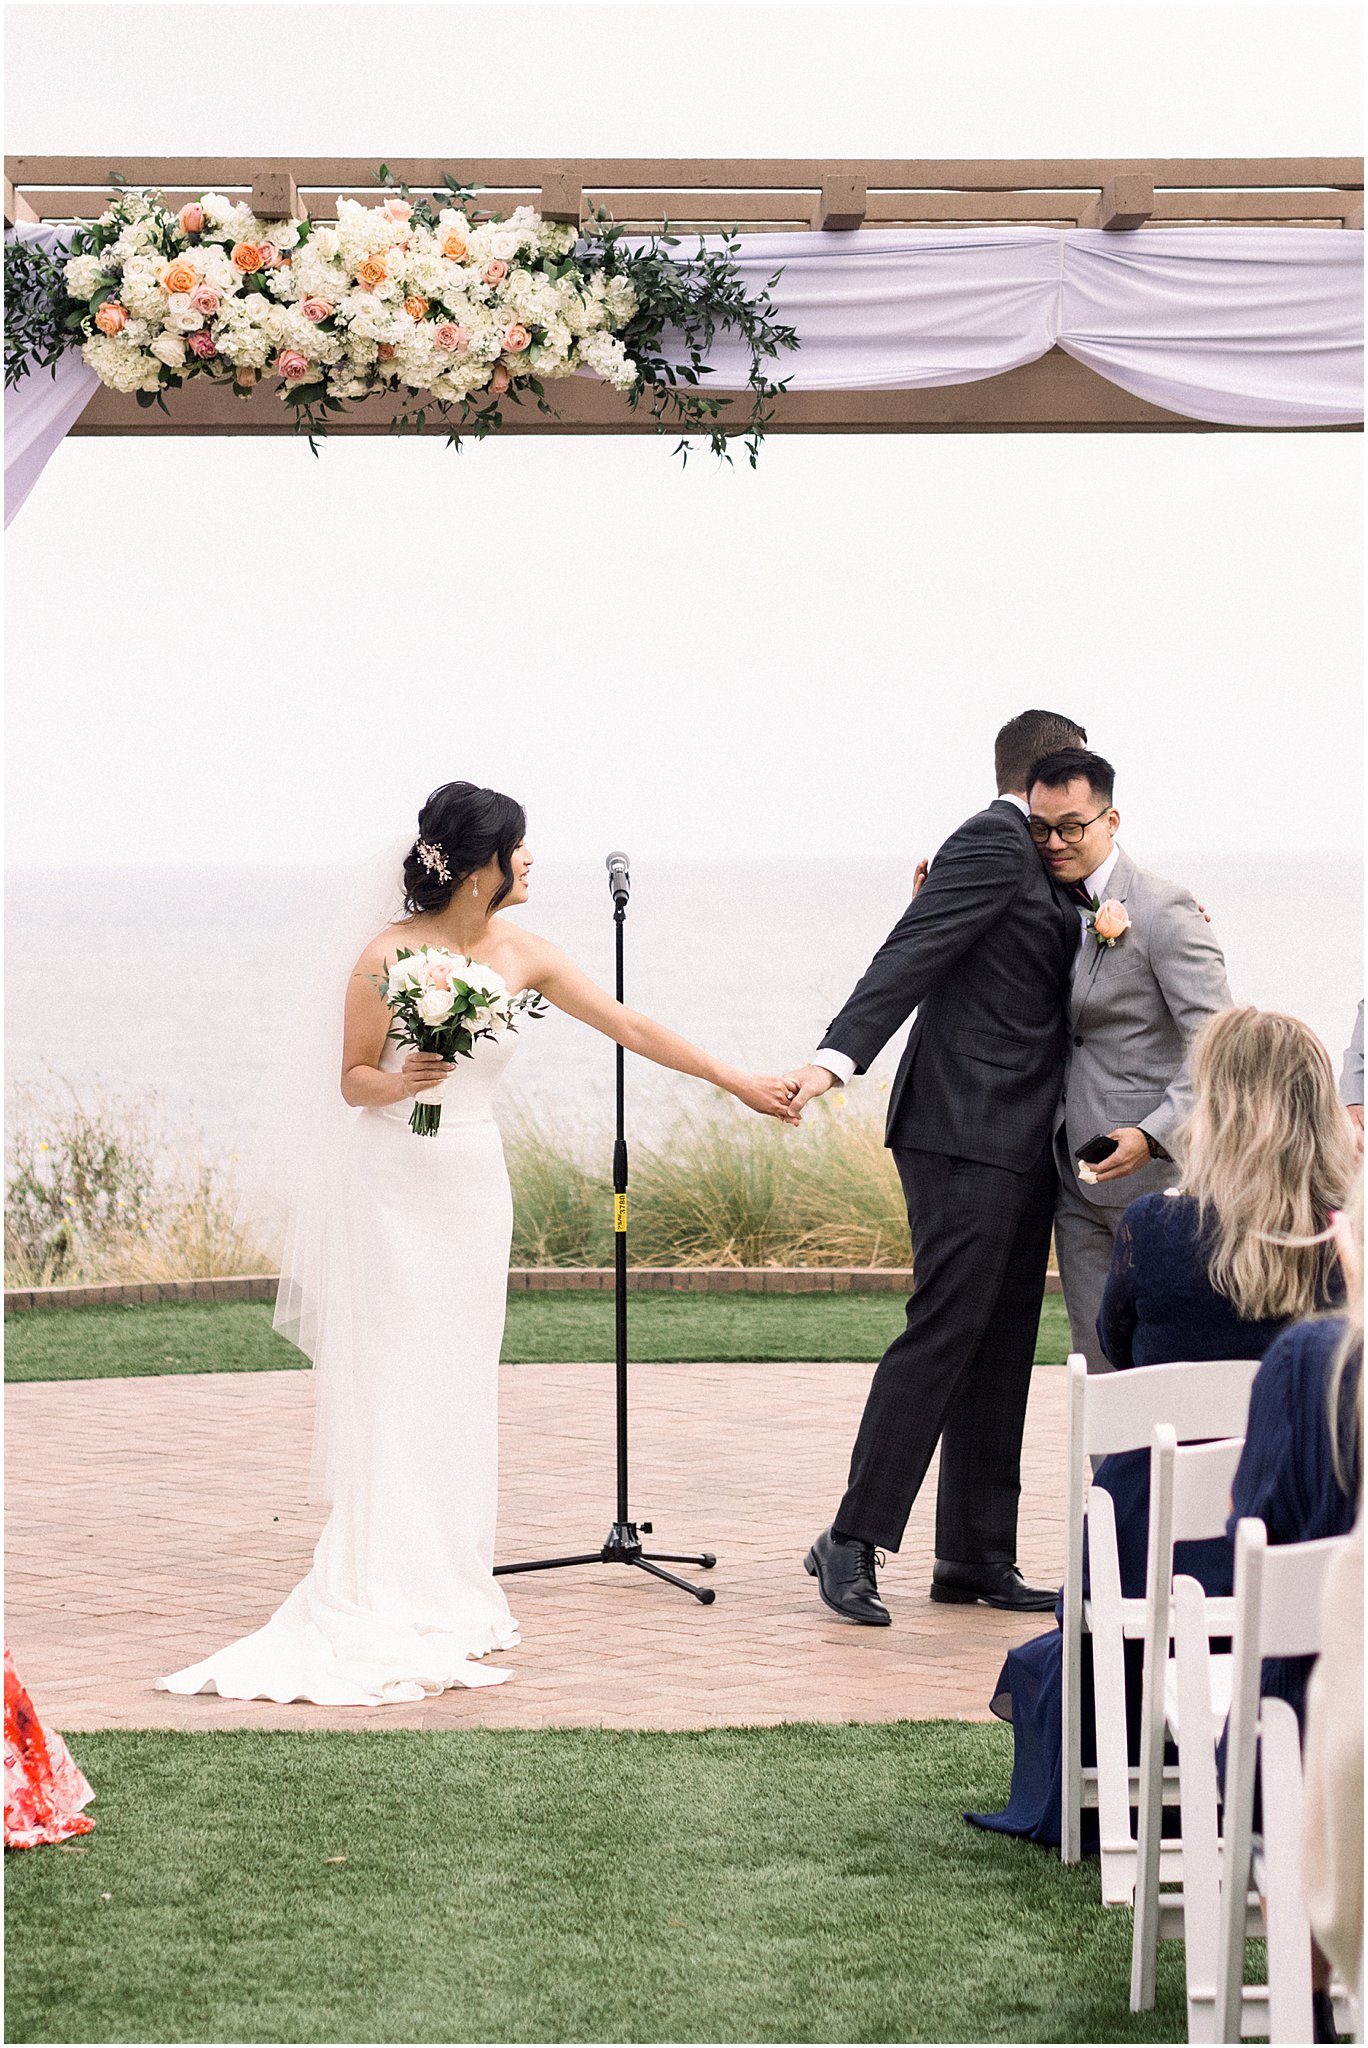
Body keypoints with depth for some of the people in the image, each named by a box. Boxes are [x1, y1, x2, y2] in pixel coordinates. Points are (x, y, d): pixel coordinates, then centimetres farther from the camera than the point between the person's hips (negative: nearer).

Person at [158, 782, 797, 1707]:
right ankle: (386, 1603, 1)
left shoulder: (522, 952, 1)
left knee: (459, 1389, 5)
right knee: (392, 1389, -4)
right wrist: (401, 1083, -25)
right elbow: (353, 1079, -3)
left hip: (473, 1188, 5)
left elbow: (630, 1025, 5)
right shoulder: (389, 955, -11)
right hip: (391, 1185, -4)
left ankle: (448, 1590, 11)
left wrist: (740, 1081, 5)